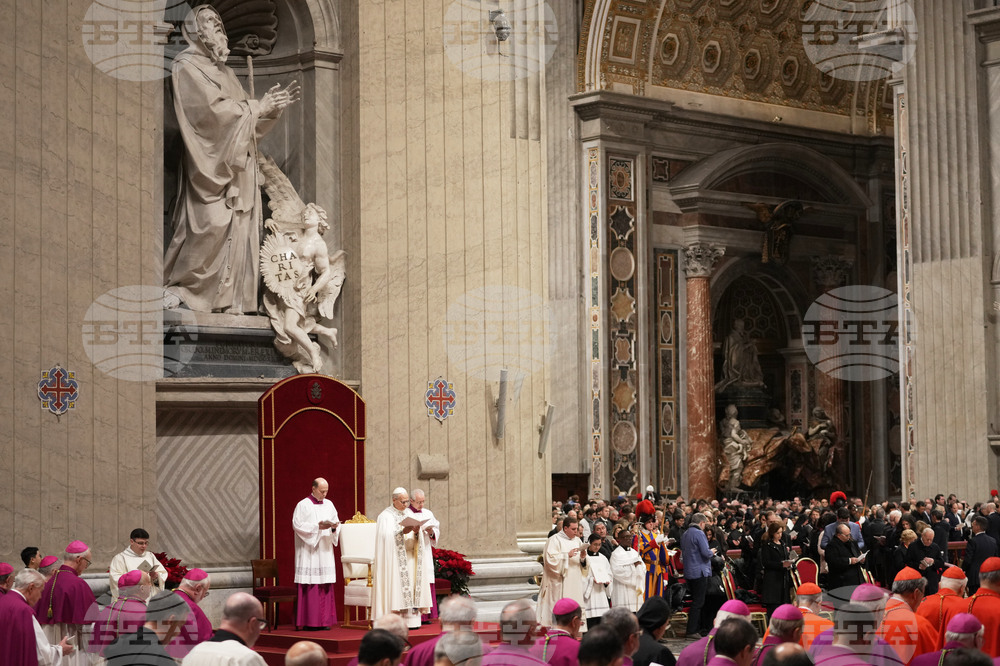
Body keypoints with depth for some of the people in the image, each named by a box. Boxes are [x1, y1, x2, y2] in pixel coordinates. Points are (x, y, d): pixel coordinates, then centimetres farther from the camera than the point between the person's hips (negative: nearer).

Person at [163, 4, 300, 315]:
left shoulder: (224, 72, 23)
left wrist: (272, 109, 7)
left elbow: (248, 122, 23)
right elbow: (213, 108, -15)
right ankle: (176, 286, -7)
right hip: (212, 163, -8)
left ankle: (229, 298, -1)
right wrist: (256, 107, -8)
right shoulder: (187, 67, -2)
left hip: (239, 165, 8)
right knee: (211, 225, -16)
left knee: (238, 229, 0)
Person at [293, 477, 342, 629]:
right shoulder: (303, 505, -3)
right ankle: (309, 621, -7)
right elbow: (297, 525, -10)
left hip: (325, 552, 5)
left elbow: (336, 522, 14)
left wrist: (334, 526, -10)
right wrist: (318, 526, -16)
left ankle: (324, 621, 5)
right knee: (310, 585, -9)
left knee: (325, 585, 2)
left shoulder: (329, 505, 14)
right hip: (308, 552, -5)